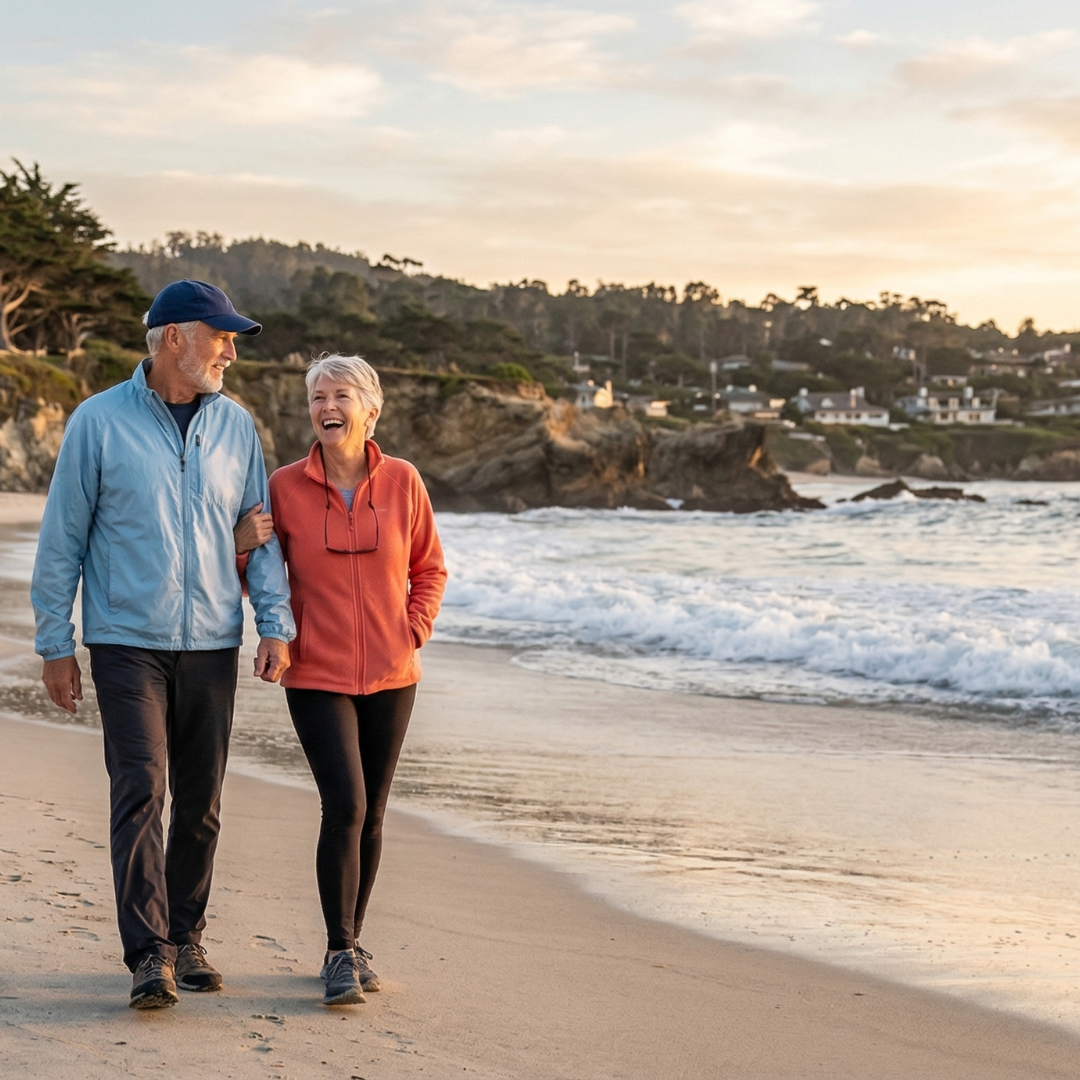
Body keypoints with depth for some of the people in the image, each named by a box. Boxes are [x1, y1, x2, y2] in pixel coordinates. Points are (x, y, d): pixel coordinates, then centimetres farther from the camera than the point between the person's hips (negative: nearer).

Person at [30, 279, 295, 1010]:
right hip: (126, 641, -4)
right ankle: (150, 955, -10)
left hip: (212, 645, 4)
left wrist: (276, 624, -1)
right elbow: (63, 538, 0)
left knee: (201, 802, 8)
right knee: (140, 790, -12)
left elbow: (261, 533, 11)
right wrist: (55, 643, -2)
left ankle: (186, 940, 22)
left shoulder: (235, 426, 7)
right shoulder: (99, 422, -3)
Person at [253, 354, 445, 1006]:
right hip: (318, 675, -2)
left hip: (391, 675, 2)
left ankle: (352, 943, 25)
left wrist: (416, 628, -2)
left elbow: (430, 568, 11)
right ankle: (340, 954, -3)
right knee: (346, 807, -14)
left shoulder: (402, 481, 0)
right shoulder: (285, 487, -3)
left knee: (371, 814, 10)